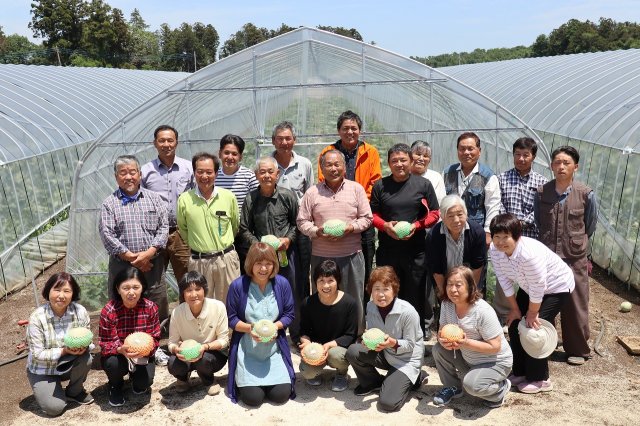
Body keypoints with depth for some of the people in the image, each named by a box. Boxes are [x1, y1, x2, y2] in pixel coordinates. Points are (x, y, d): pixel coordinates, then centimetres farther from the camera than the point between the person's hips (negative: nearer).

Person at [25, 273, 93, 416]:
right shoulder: (37, 317, -22)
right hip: (43, 369, -2)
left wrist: (83, 346, -31)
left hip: (68, 364, 3)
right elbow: (37, 354, -20)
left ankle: (75, 391, 1)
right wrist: (64, 351, -33)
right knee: (55, 408, -19)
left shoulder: (80, 311, -16)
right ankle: (43, 390, 18)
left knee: (86, 358, -30)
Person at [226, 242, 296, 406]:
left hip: (274, 347, 2)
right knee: (253, 397, -11)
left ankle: (270, 378, 27)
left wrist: (275, 326, -17)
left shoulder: (282, 284, -5)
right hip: (247, 349, -2)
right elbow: (231, 319, -4)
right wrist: (249, 328, -21)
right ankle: (243, 378, 24)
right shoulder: (238, 286, -12)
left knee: (281, 394, -8)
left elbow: (289, 315, 2)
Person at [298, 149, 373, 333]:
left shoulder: (356, 189, 5)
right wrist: (317, 231, -12)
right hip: (321, 256, 1)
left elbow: (367, 218, 4)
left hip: (351, 255, 0)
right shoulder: (312, 192, 5)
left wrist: (351, 228, -13)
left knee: (354, 299, 6)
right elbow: (302, 221, 6)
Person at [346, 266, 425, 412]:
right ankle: (373, 383, 8)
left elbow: (410, 345, -16)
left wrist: (393, 343, -36)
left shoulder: (408, 312, -26)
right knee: (353, 351, -20)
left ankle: (414, 378, 10)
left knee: (388, 403, -18)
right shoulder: (371, 307, -9)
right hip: (384, 353, 5)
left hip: (407, 359, -5)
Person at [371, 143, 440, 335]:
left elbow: (435, 213, 5)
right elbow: (372, 214, 9)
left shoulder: (423, 184, 4)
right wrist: (385, 225, -11)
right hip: (387, 250, 1)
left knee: (415, 295, 5)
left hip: (416, 250, -1)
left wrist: (416, 225, -11)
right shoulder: (380, 185, 8)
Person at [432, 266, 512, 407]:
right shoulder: (447, 304, -12)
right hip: (468, 357, 6)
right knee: (438, 349, -12)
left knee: (472, 385, -29)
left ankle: (502, 388, 5)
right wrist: (443, 340, -27)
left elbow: (495, 347, -25)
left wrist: (466, 342, -35)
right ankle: (453, 387, 12)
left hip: (495, 362, -6)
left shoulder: (483, 311, -30)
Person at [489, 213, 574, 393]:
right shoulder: (495, 250, -19)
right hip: (528, 286, 8)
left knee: (533, 328, -10)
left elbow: (538, 288, -31)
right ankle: (520, 373, 22)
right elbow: (505, 280, -8)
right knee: (515, 325, 5)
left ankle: (540, 380, 7)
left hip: (556, 287, -7)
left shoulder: (530, 253, -41)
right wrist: (515, 309, -3)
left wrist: (532, 313, -17)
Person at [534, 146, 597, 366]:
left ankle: (579, 350, 26)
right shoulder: (541, 192, -4)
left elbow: (590, 226, 6)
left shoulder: (586, 194, -9)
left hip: (574, 259, -2)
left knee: (575, 306, 9)